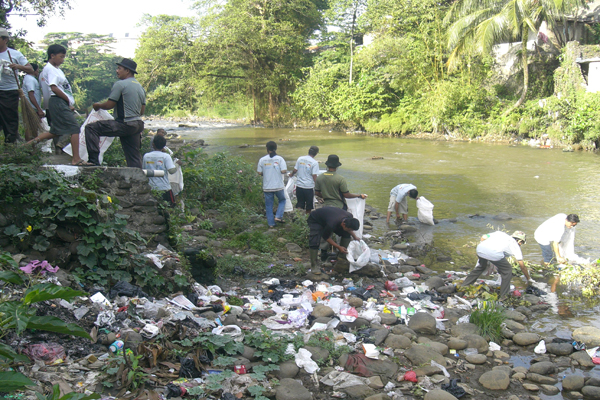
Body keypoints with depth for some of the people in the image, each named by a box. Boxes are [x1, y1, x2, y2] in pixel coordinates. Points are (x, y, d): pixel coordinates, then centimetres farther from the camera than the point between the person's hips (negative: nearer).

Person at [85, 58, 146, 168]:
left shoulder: (120, 84, -8)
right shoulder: (140, 87, 17)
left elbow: (109, 105, -9)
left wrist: (98, 105, 10)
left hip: (124, 124, -8)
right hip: (138, 125, 8)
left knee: (91, 128, -5)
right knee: (134, 158, 12)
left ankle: (94, 160, -10)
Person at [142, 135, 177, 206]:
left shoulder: (146, 156, 3)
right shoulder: (165, 156, -8)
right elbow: (172, 170, -17)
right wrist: (176, 166, 2)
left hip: (151, 188, 4)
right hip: (164, 188, -4)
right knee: (171, 205, 5)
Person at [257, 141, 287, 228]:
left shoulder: (262, 160, -3)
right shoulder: (279, 159, -8)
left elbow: (259, 172, 0)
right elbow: (283, 171, -15)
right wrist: (286, 168, 7)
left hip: (267, 187, 1)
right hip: (278, 186, -1)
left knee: (269, 205, 11)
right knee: (282, 200, 21)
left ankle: (271, 223, 14)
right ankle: (278, 217, 5)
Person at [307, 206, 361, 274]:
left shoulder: (350, 217, -24)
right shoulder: (332, 225, -44)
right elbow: (325, 237, -23)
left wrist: (355, 237, -5)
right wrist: (338, 247, -23)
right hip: (315, 220, -7)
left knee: (346, 234, -5)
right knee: (315, 242, -26)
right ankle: (313, 266, -12)